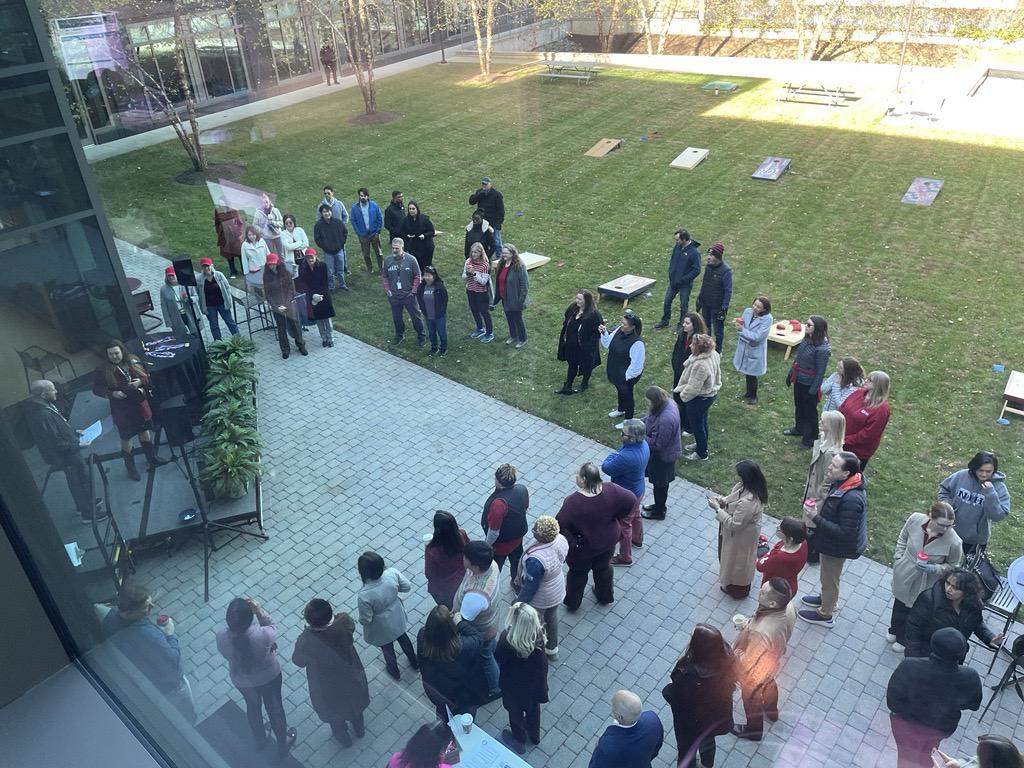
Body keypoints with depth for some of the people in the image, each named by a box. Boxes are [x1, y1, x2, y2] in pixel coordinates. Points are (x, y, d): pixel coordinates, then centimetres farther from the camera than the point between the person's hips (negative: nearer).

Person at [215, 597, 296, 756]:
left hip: (241, 681, 2)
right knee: (274, 707, 26)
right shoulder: (262, 635, -41)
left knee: (253, 707, 33)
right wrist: (258, 610, -26)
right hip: (269, 676, -2)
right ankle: (283, 743, 51)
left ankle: (260, 740, 59)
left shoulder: (221, 637, -33)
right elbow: (273, 627, -16)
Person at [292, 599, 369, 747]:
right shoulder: (344, 622, -34)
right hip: (351, 677, 2)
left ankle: (343, 737, 57)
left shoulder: (306, 642, -40)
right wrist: (327, 616, -5)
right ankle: (359, 729, 60)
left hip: (327, 687, -2)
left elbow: (298, 662, -17)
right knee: (354, 701, 34)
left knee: (334, 713, 31)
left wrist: (308, 630, -14)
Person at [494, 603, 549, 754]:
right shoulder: (539, 633, -28)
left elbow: (497, 658, -19)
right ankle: (534, 735, 58)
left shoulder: (507, 640, -39)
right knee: (533, 707, 32)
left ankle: (519, 741, 53)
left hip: (514, 686, -3)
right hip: (536, 681, 3)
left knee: (515, 712, 27)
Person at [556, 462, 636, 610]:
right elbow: (631, 500, -16)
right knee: (604, 568, 31)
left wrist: (572, 541, -12)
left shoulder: (573, 502, -35)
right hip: (608, 542, 3)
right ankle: (605, 596, 54)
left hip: (582, 548, -3)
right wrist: (615, 517, -2)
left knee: (577, 573, 24)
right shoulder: (611, 490, -25)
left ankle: (572, 602, 47)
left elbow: (560, 524, -30)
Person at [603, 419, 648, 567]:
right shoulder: (643, 444, -14)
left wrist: (612, 455, -13)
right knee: (635, 515, 32)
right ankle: (637, 540, 59)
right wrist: (617, 455, -9)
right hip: (638, 489, 8)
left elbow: (606, 468, -27)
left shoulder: (627, 457, -43)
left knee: (624, 524, 14)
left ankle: (625, 557, 34)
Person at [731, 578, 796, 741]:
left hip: (756, 672, -6)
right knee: (769, 685, 37)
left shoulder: (761, 632, -49)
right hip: (774, 663, 6)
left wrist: (733, 652, -12)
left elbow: (748, 663, -31)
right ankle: (772, 712, 67)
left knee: (752, 699, 26)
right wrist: (749, 624, -5)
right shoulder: (787, 608, -27)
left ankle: (754, 730, 54)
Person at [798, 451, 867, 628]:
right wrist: (819, 513, 2)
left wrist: (816, 519, -33)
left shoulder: (851, 499, -39)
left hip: (837, 547, -8)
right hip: (831, 542, 8)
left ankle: (825, 615, 40)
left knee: (829, 579, 16)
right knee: (827, 575, 31)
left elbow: (844, 533, -33)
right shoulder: (844, 484, -10)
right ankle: (826, 599, 56)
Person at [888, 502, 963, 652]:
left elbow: (952, 566, -11)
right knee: (899, 604, 29)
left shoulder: (954, 542, -32)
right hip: (903, 575, 3)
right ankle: (894, 630, 59)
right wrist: (898, 559, -2)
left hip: (923, 585, -3)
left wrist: (933, 569, -28)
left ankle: (904, 640, 51)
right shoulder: (915, 519, -25)